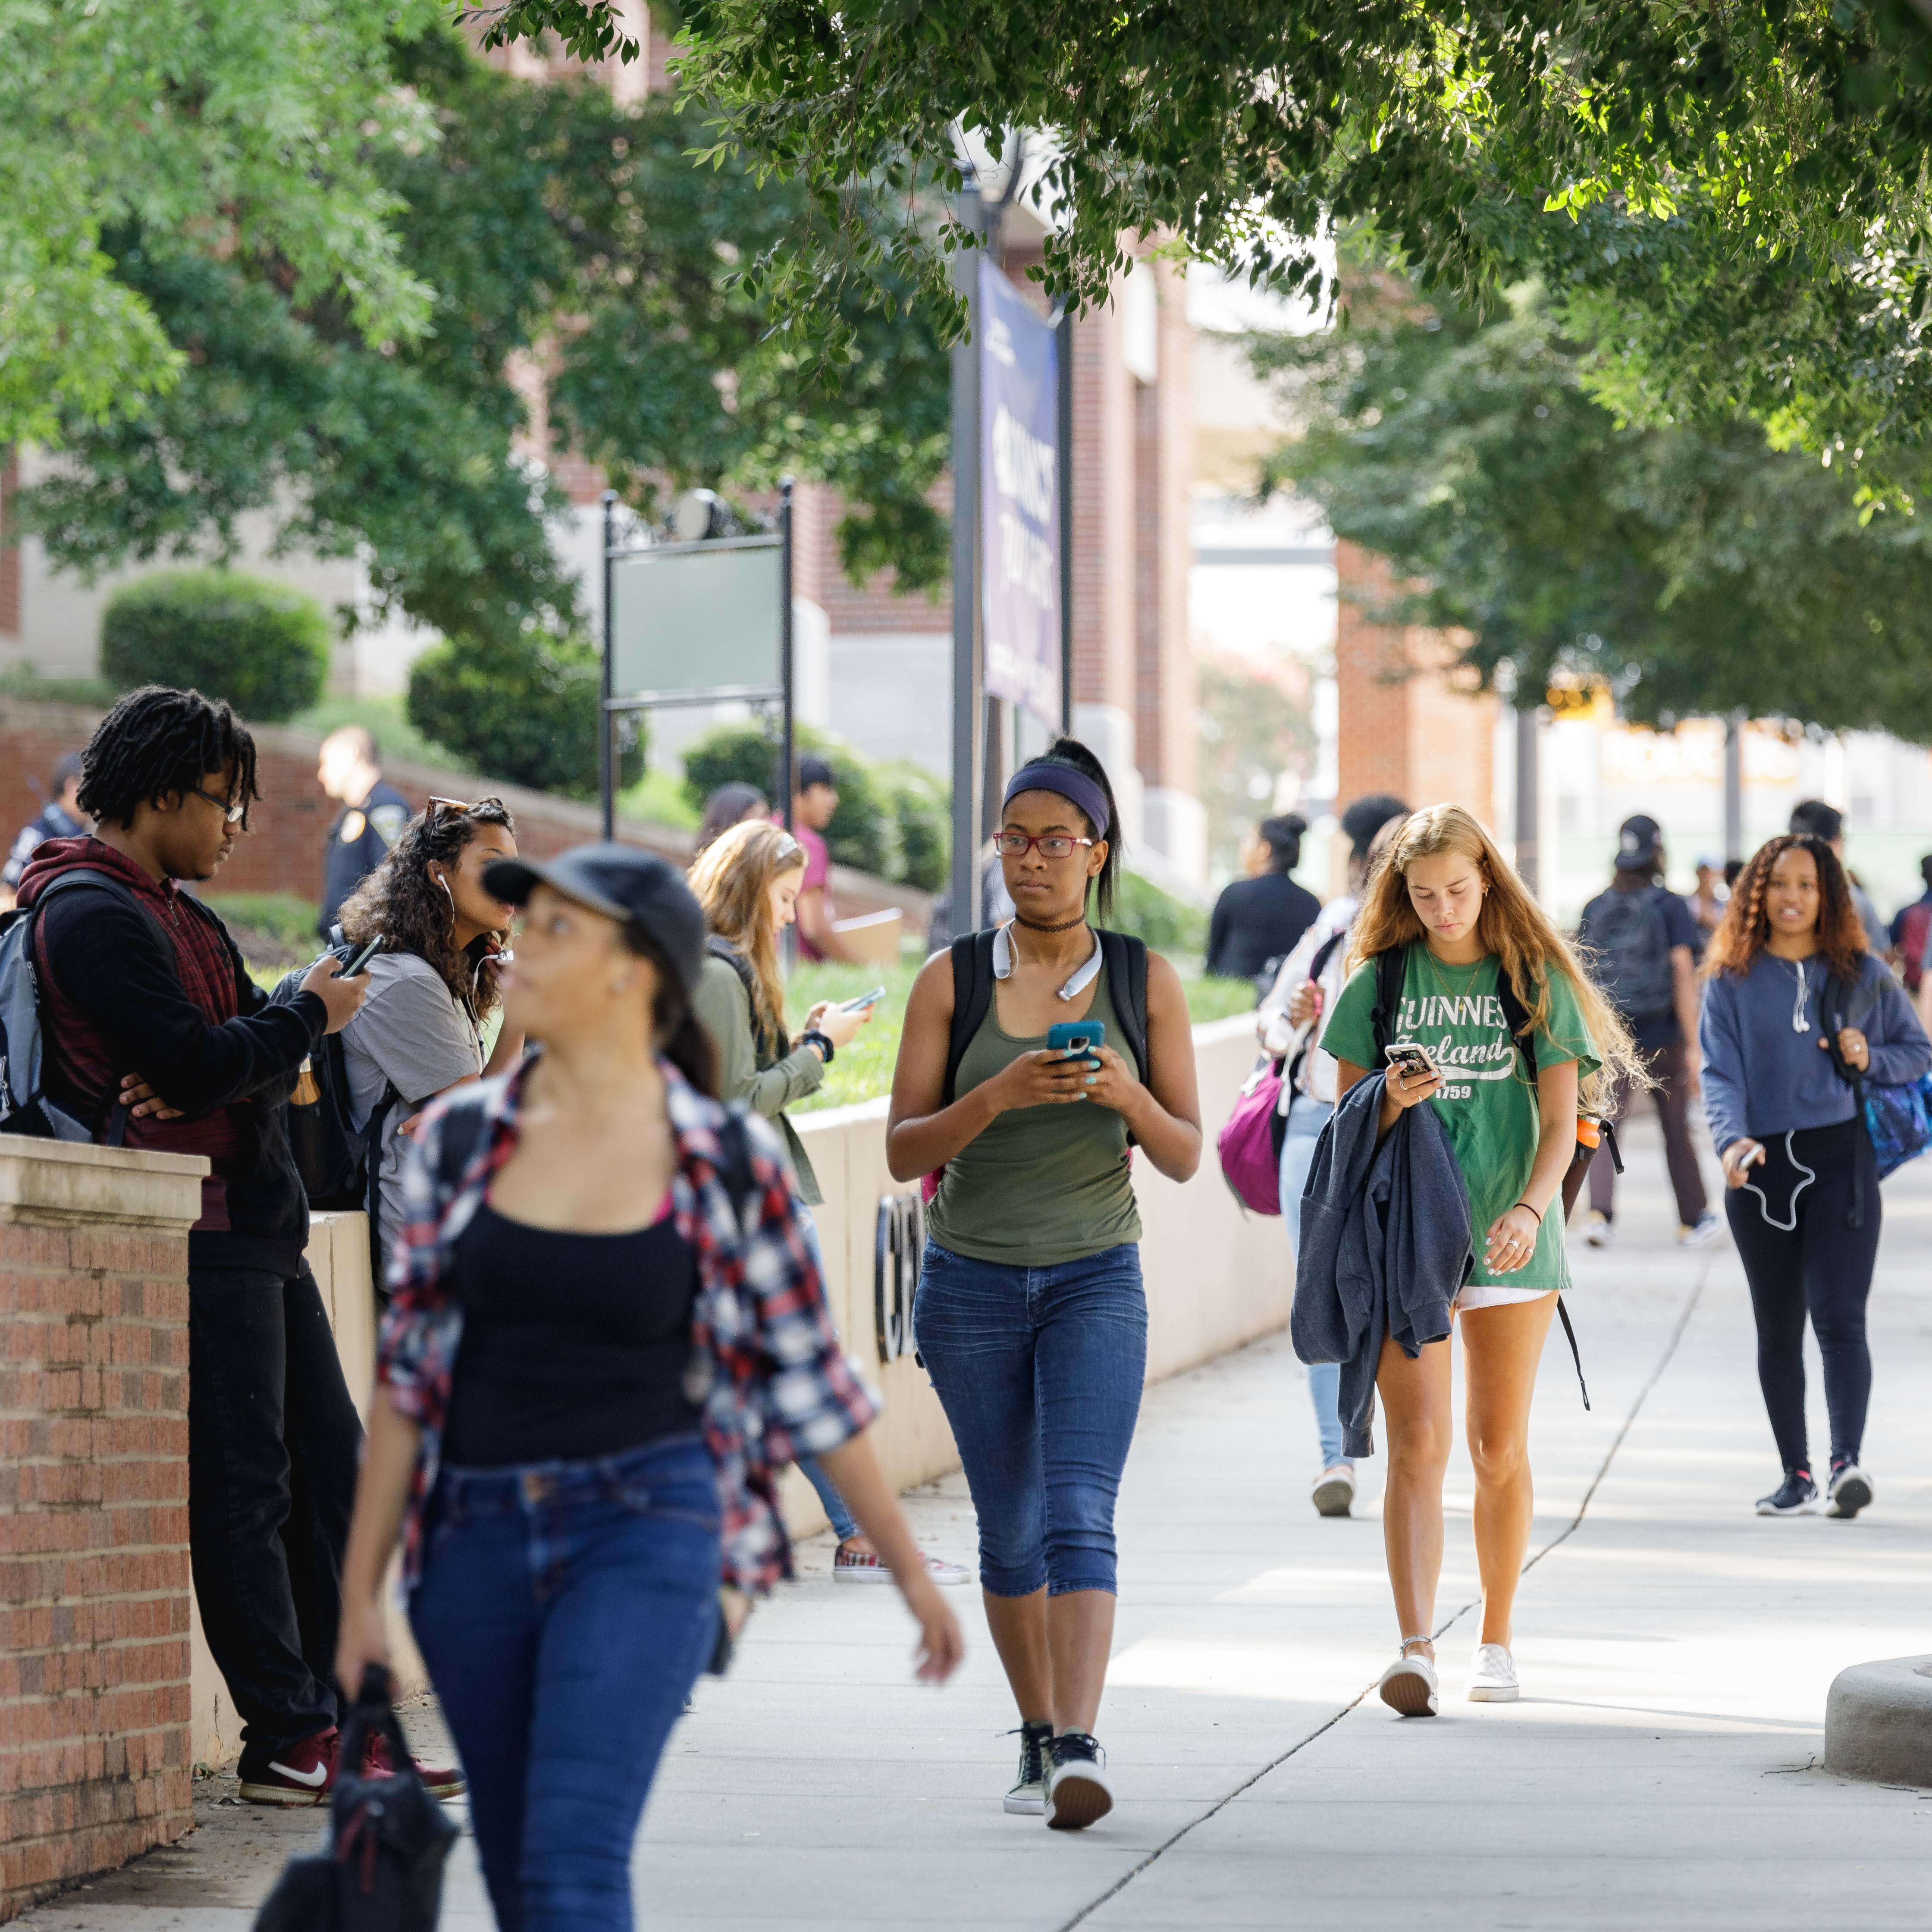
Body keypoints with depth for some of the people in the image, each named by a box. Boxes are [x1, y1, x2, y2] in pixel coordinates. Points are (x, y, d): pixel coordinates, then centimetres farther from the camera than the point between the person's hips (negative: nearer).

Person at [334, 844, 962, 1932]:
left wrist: (910, 1568, 10)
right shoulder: (460, 1140, 3)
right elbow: (406, 1375, 8)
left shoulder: (728, 1160, -4)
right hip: (479, 1540, 4)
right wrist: (361, 1593, 7)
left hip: (645, 1527, -4)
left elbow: (812, 1379, 5)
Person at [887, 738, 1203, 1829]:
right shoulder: (953, 980, 0)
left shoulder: (1144, 981, 1)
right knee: (1010, 1530, 9)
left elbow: (1186, 1158, 2)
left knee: (1079, 1514, -17)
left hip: (1096, 1281, -1)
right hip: (972, 1280, 1)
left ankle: (1079, 1749, -27)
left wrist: (1130, 1097, -18)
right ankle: (1039, 1737, 25)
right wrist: (998, 1095, -21)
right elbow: (904, 1151, -4)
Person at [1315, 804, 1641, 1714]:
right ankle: (1415, 1649, -19)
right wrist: (1389, 1101, -13)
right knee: (1416, 1443, -11)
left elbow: (1560, 1122, -1)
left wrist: (1530, 1207, -18)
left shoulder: (1537, 981, 4)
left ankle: (1496, 1640, 20)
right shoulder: (1379, 983, 6)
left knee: (1500, 1450, 5)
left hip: (1508, 1241, 0)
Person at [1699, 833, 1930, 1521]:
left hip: (1841, 1160, -1)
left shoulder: (1862, 975, 7)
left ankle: (1846, 1464, -23)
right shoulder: (1731, 982, 5)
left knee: (1838, 1317, -14)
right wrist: (1731, 1138, -24)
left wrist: (1870, 1057, -6)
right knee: (1777, 1328, 6)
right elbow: (1719, 1071, -5)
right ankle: (1796, 1475, 13)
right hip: (1762, 1167, 1)